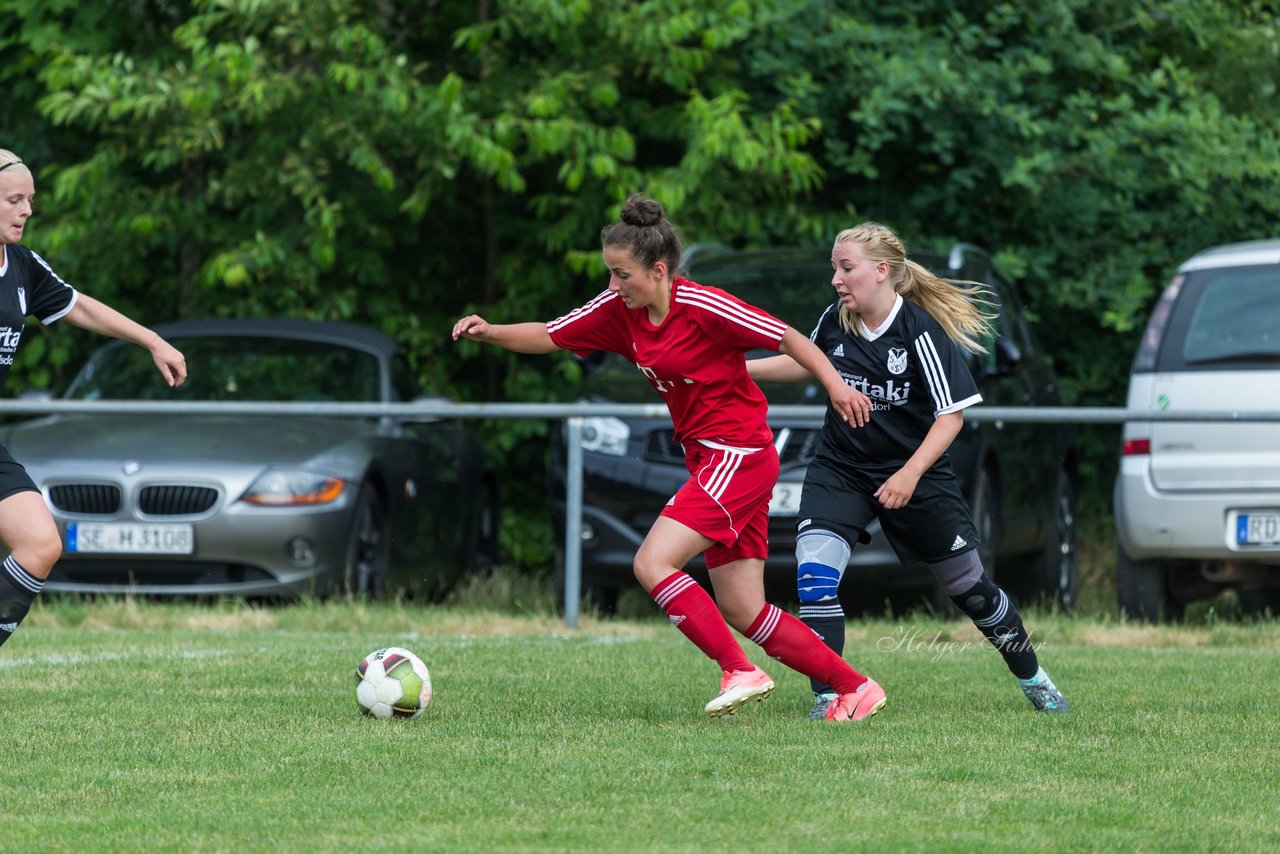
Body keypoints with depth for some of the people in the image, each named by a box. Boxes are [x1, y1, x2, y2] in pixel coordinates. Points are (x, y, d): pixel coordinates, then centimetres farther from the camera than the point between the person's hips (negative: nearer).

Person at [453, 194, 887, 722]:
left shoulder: (702, 307, -17)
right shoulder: (618, 310, 4)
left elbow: (787, 338, -10)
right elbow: (547, 338, 8)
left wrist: (836, 386, -16)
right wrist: (490, 332, -8)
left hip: (740, 456, -8)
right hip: (707, 460, 8)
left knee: (652, 564, -18)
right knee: (742, 613, 7)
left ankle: (740, 672, -11)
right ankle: (855, 687, 15)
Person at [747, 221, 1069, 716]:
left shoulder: (921, 331, -19)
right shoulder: (835, 322, -6)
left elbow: (952, 414, -16)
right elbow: (807, 362, 18)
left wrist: (911, 473, -26)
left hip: (914, 476, -3)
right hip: (840, 471, 3)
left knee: (968, 585, 11)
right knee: (814, 575, -20)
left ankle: (1032, 678, 34)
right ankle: (828, 699, -13)